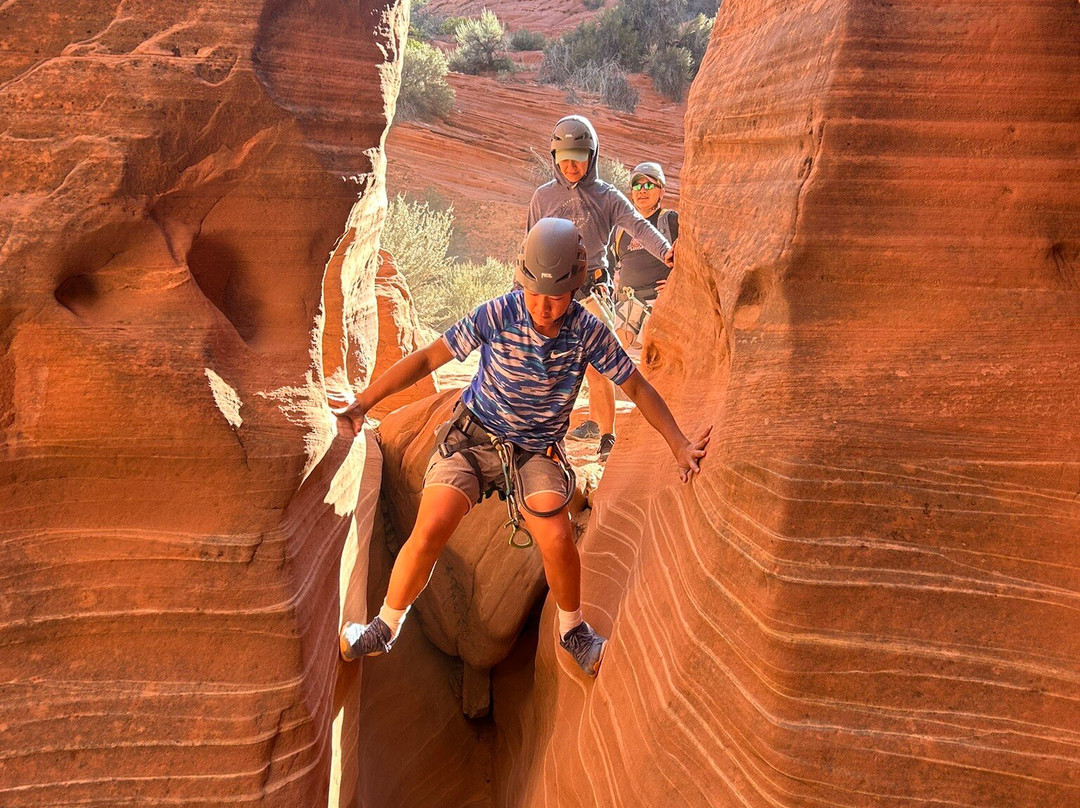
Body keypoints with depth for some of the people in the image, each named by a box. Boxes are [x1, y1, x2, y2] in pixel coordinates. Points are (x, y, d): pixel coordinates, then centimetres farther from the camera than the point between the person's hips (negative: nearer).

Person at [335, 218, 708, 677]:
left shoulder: (588, 332, -14)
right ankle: (385, 627, 9)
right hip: (473, 437, 0)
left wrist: (679, 445, -10)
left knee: (558, 539, -21)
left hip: (536, 450, 1)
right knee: (430, 529, -17)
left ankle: (573, 630, 11)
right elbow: (428, 358, -14)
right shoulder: (498, 315, -18)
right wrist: (363, 403, -21)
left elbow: (636, 387, -3)